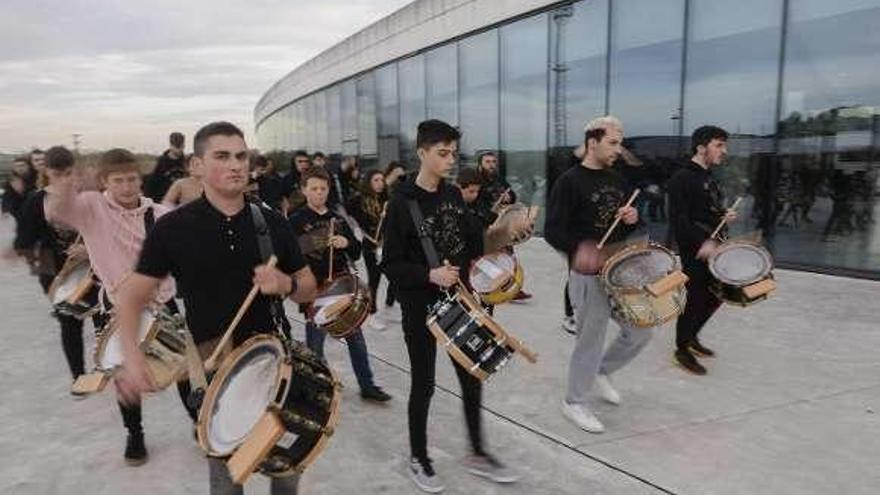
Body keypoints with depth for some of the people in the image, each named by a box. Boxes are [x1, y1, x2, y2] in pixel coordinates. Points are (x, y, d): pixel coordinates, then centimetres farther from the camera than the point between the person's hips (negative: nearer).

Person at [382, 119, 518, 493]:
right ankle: (418, 459, 28)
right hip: (420, 308, -6)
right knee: (423, 384, 7)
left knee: (472, 378, 14)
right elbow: (391, 264, -14)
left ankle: (477, 454, 32)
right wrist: (429, 274, -26)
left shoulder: (453, 195, 5)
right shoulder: (402, 203, -14)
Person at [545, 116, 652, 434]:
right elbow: (552, 230, -17)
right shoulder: (570, 182, -12)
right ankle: (574, 402, 23)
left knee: (641, 331, 13)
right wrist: (578, 248, -36)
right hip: (588, 275, -7)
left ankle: (602, 371, 37)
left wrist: (632, 219, -4)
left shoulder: (617, 181, 10)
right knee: (590, 340, 2)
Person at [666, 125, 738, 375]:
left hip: (712, 248, 9)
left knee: (716, 295, 16)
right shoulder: (682, 178, -15)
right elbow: (678, 219, -23)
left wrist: (725, 215, 5)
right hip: (694, 251, -9)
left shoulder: (709, 178, 15)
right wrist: (702, 243, -32)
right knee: (696, 298, -1)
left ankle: (691, 337, 33)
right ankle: (682, 349, 15)